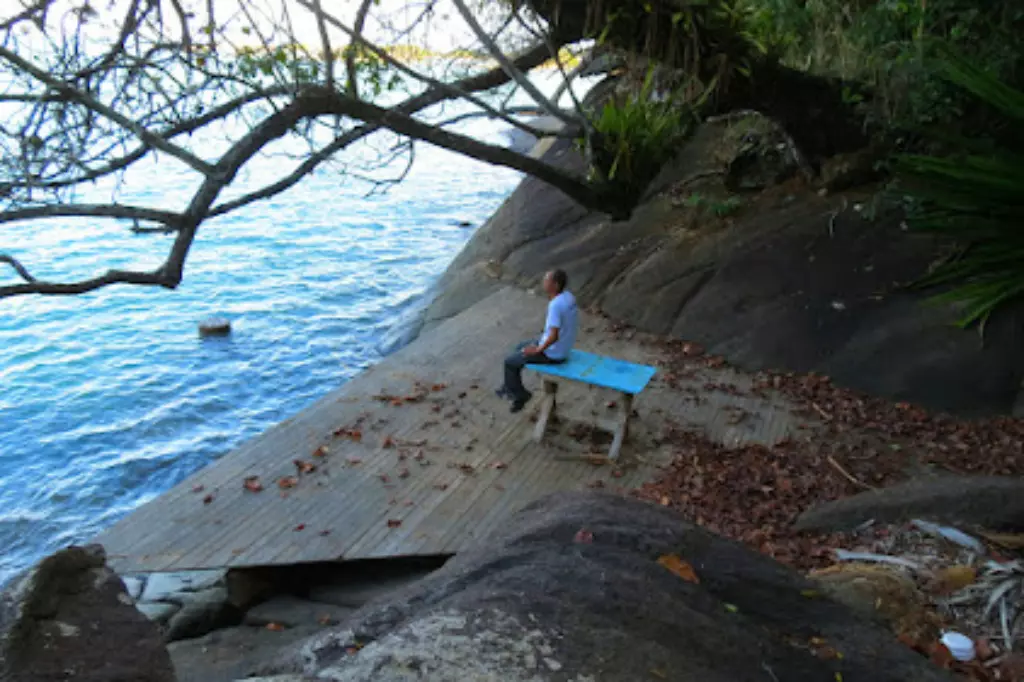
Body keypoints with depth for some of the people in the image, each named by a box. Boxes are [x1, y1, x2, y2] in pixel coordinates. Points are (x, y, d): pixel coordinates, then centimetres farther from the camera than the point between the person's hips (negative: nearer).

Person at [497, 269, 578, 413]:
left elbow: (553, 337, -34)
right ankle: (512, 387, 34)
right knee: (519, 348, 25)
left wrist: (537, 350, -20)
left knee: (510, 361, 5)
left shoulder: (555, 305, -32)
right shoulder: (569, 296, -4)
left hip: (552, 353, -9)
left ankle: (519, 394, 24)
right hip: (563, 347, 9)